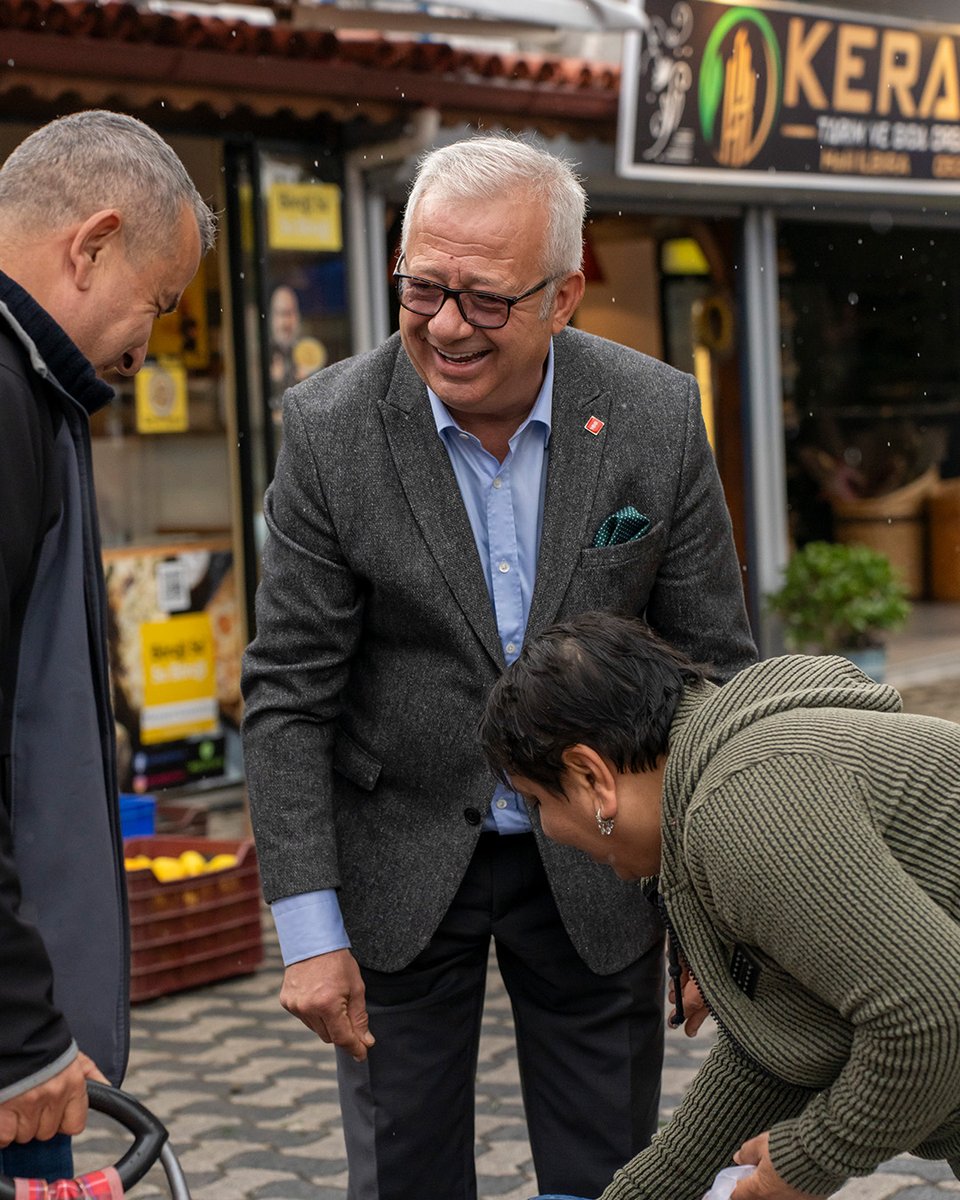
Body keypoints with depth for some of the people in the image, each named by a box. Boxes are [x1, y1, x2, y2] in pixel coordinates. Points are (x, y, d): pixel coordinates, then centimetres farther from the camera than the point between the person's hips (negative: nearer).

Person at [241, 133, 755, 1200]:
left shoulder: (657, 417, -11)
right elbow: (288, 692, -11)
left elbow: (715, 666, -2)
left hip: (594, 862, 1)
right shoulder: (331, 428, -14)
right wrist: (309, 930, -14)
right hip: (398, 862, -1)